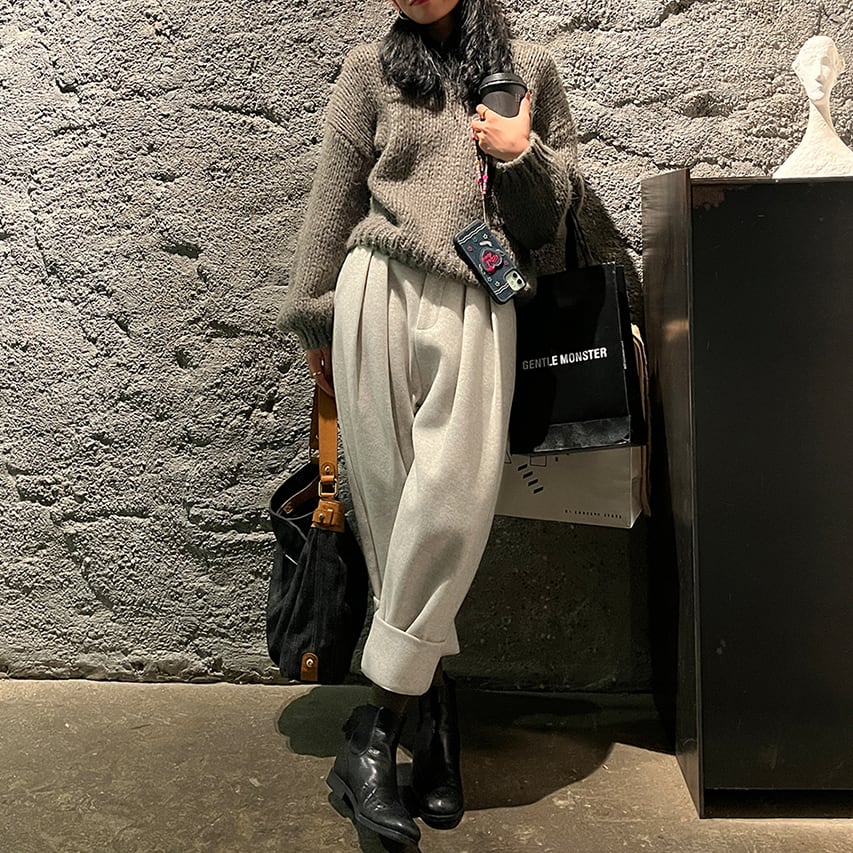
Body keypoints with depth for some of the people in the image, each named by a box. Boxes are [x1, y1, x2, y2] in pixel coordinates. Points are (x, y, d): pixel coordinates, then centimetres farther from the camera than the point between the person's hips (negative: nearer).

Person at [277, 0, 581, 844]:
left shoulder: (528, 69, 16)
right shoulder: (371, 70, 13)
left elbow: (556, 204, 19)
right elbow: (334, 202, 11)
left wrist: (522, 152, -2)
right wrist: (316, 326, 10)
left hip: (478, 305, 0)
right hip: (380, 291, 0)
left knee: (453, 496, -14)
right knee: (391, 497, -2)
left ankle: (376, 725, -4)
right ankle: (433, 707, 11)